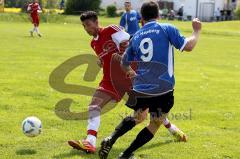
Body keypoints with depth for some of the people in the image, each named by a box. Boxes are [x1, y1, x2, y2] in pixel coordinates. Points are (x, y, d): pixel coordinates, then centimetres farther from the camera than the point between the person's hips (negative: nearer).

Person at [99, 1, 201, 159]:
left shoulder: (136, 37, 11)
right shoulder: (167, 29, -2)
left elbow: (124, 64, 21)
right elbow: (188, 46, -9)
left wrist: (132, 73, 42)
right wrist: (197, 31, 9)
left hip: (140, 88, 4)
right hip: (162, 89, -4)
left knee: (137, 117, 28)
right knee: (155, 124, 13)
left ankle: (110, 140, 8)